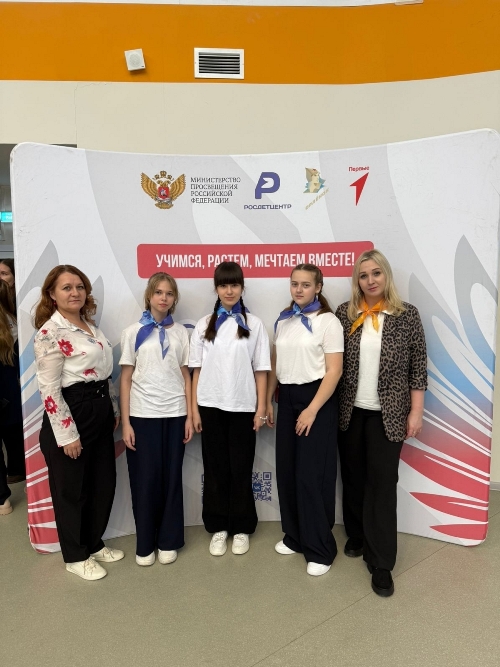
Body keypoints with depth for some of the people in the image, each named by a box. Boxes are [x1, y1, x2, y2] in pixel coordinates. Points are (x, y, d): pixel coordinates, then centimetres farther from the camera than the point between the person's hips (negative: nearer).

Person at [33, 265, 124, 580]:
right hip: (71, 414, -8)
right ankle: (76, 556, 30)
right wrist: (67, 434, -17)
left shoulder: (90, 325, 8)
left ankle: (94, 543, 38)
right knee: (72, 488, 10)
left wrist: (114, 409, 15)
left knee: (104, 482, 17)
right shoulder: (50, 334, -16)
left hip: (100, 411, 8)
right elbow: (49, 389, -18)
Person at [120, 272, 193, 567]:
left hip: (174, 414, 2)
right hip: (142, 415, -1)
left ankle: (168, 541, 26)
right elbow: (126, 379, 0)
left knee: (171, 478, 9)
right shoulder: (133, 332, 0)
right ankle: (145, 544, 24)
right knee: (145, 480, 6)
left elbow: (186, 376, 6)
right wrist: (126, 422, -5)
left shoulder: (181, 332, 5)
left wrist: (190, 416, 1)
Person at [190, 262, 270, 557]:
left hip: (242, 406, -1)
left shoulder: (254, 324, -1)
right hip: (211, 406, 2)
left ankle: (242, 529, 25)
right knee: (215, 468, 10)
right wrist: (194, 408, 1)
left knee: (241, 469, 9)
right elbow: (197, 369, 4)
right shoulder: (204, 325, 4)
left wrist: (261, 407, -4)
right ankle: (218, 528, 26)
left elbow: (260, 370, 0)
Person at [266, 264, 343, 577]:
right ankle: (295, 536, 31)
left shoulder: (328, 321, -8)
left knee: (312, 475, 0)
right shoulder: (283, 320, 10)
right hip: (286, 398, 6)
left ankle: (320, 549, 17)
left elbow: (334, 371, -13)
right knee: (287, 471, 11)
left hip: (316, 398, -6)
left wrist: (312, 410, -18)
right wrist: (268, 401, 12)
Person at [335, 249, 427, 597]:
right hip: (350, 411, 3)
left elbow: (418, 366, -2)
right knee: (353, 477, 14)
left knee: (382, 483, 3)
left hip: (388, 414, -2)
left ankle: (382, 562, 15)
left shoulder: (407, 315, -3)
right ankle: (357, 536, 35)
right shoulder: (345, 313, 1)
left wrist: (416, 411, -5)